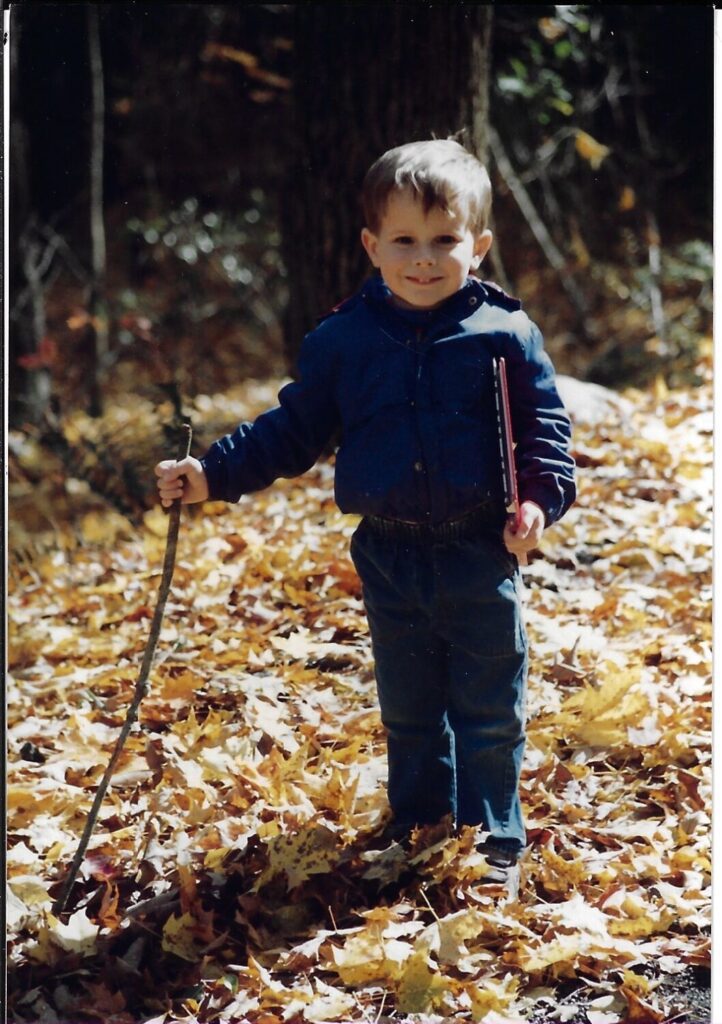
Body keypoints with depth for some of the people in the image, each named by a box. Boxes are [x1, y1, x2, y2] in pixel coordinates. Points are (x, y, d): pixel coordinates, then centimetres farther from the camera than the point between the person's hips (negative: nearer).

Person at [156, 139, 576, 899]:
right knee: (408, 713, 16)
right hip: (390, 558, 2)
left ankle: (493, 840, 21)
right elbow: (293, 430, 5)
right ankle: (416, 829, 32)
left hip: (481, 555, -2)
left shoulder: (504, 333, -7)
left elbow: (544, 423, 0)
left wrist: (542, 495, -15)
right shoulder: (343, 340, -2)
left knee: (489, 714, 6)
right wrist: (214, 474, -2)